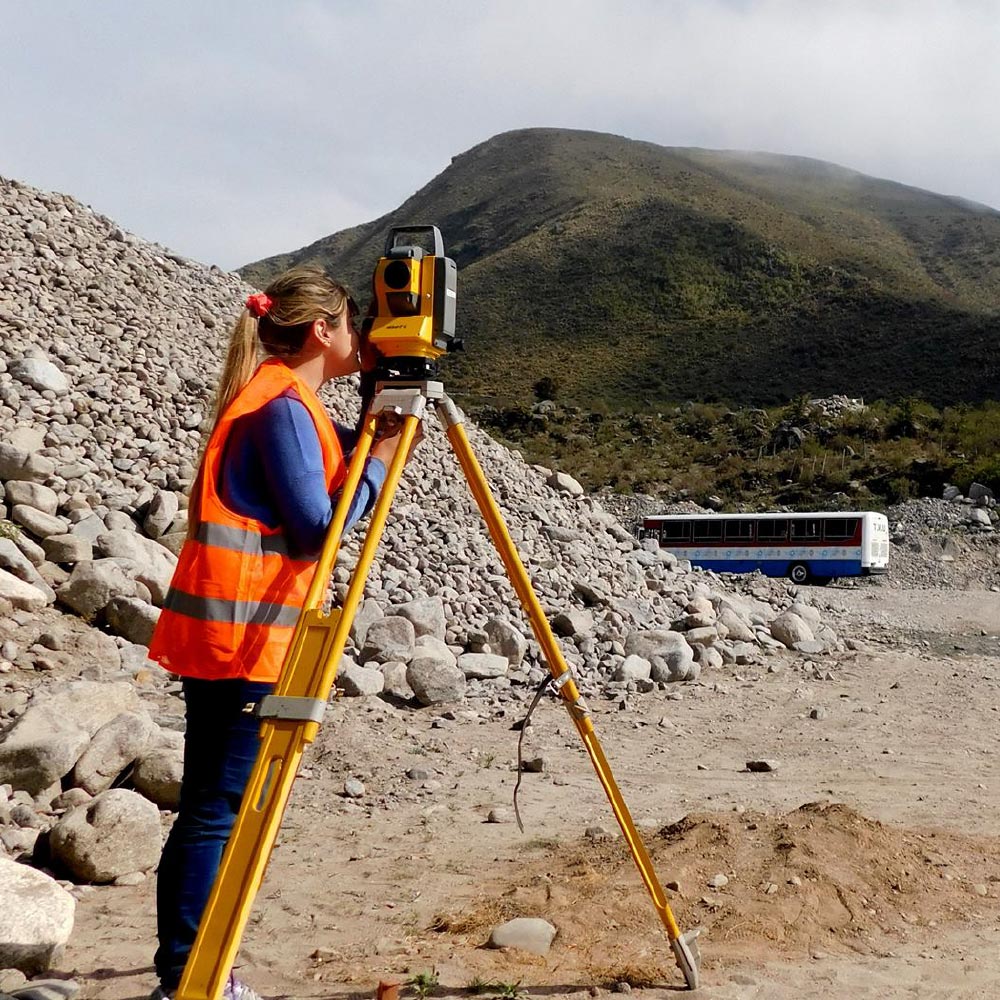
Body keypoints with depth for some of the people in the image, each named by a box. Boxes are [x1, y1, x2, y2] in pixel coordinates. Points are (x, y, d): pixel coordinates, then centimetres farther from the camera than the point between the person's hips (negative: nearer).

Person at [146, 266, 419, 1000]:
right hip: (243, 633, -10)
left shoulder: (285, 401, 16)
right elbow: (318, 527, -15)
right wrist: (382, 456, -5)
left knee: (216, 808, 12)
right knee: (216, 810, -6)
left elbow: (336, 476, 22)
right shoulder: (283, 407, -13)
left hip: (235, 630, 10)